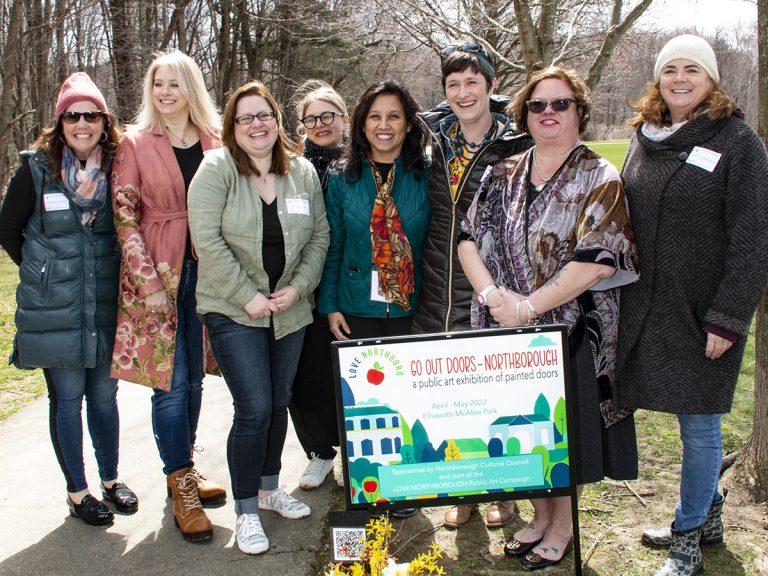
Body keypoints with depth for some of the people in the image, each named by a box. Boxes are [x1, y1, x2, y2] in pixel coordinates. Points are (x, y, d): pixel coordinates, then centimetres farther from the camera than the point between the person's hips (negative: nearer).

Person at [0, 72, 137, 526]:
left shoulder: (118, 167, -2)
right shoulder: (37, 169, -8)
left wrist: (108, 270, 5)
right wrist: (46, 272, 4)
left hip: (106, 306, 2)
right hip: (54, 312, -2)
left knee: (105, 393, 13)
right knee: (68, 398, 7)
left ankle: (111, 479, 30)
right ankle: (77, 491, 21)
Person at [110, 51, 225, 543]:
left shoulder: (216, 142, 6)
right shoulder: (136, 144, -1)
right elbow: (124, 216, -5)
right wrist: (148, 281, -13)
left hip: (205, 270, 3)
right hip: (157, 274, -3)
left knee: (195, 377, 12)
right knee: (172, 382, -3)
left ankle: (185, 468, 28)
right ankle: (181, 486, 11)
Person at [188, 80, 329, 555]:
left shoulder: (303, 173, 4)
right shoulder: (216, 168, -9)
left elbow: (320, 235, 6)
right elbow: (207, 239, -15)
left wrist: (299, 287, -8)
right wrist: (247, 296, -16)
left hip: (290, 311, 5)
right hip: (233, 311, -4)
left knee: (279, 404, 15)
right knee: (255, 410, -7)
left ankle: (270, 487, 35)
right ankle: (246, 510, 10)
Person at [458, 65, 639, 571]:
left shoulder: (599, 180, -7)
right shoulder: (503, 176, 8)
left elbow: (599, 260, -18)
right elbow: (469, 238, 4)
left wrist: (529, 305, -20)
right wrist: (491, 292, -14)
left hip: (571, 328, -4)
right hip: (508, 330, 4)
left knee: (565, 427, 6)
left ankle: (563, 527, 27)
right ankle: (540, 514, 35)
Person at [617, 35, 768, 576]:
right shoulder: (645, 139, 9)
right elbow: (627, 222, 15)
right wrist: (622, 296, 9)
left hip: (705, 311, -5)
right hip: (650, 307, 5)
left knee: (699, 422, 4)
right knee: (694, 420, 16)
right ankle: (709, 517, 34)